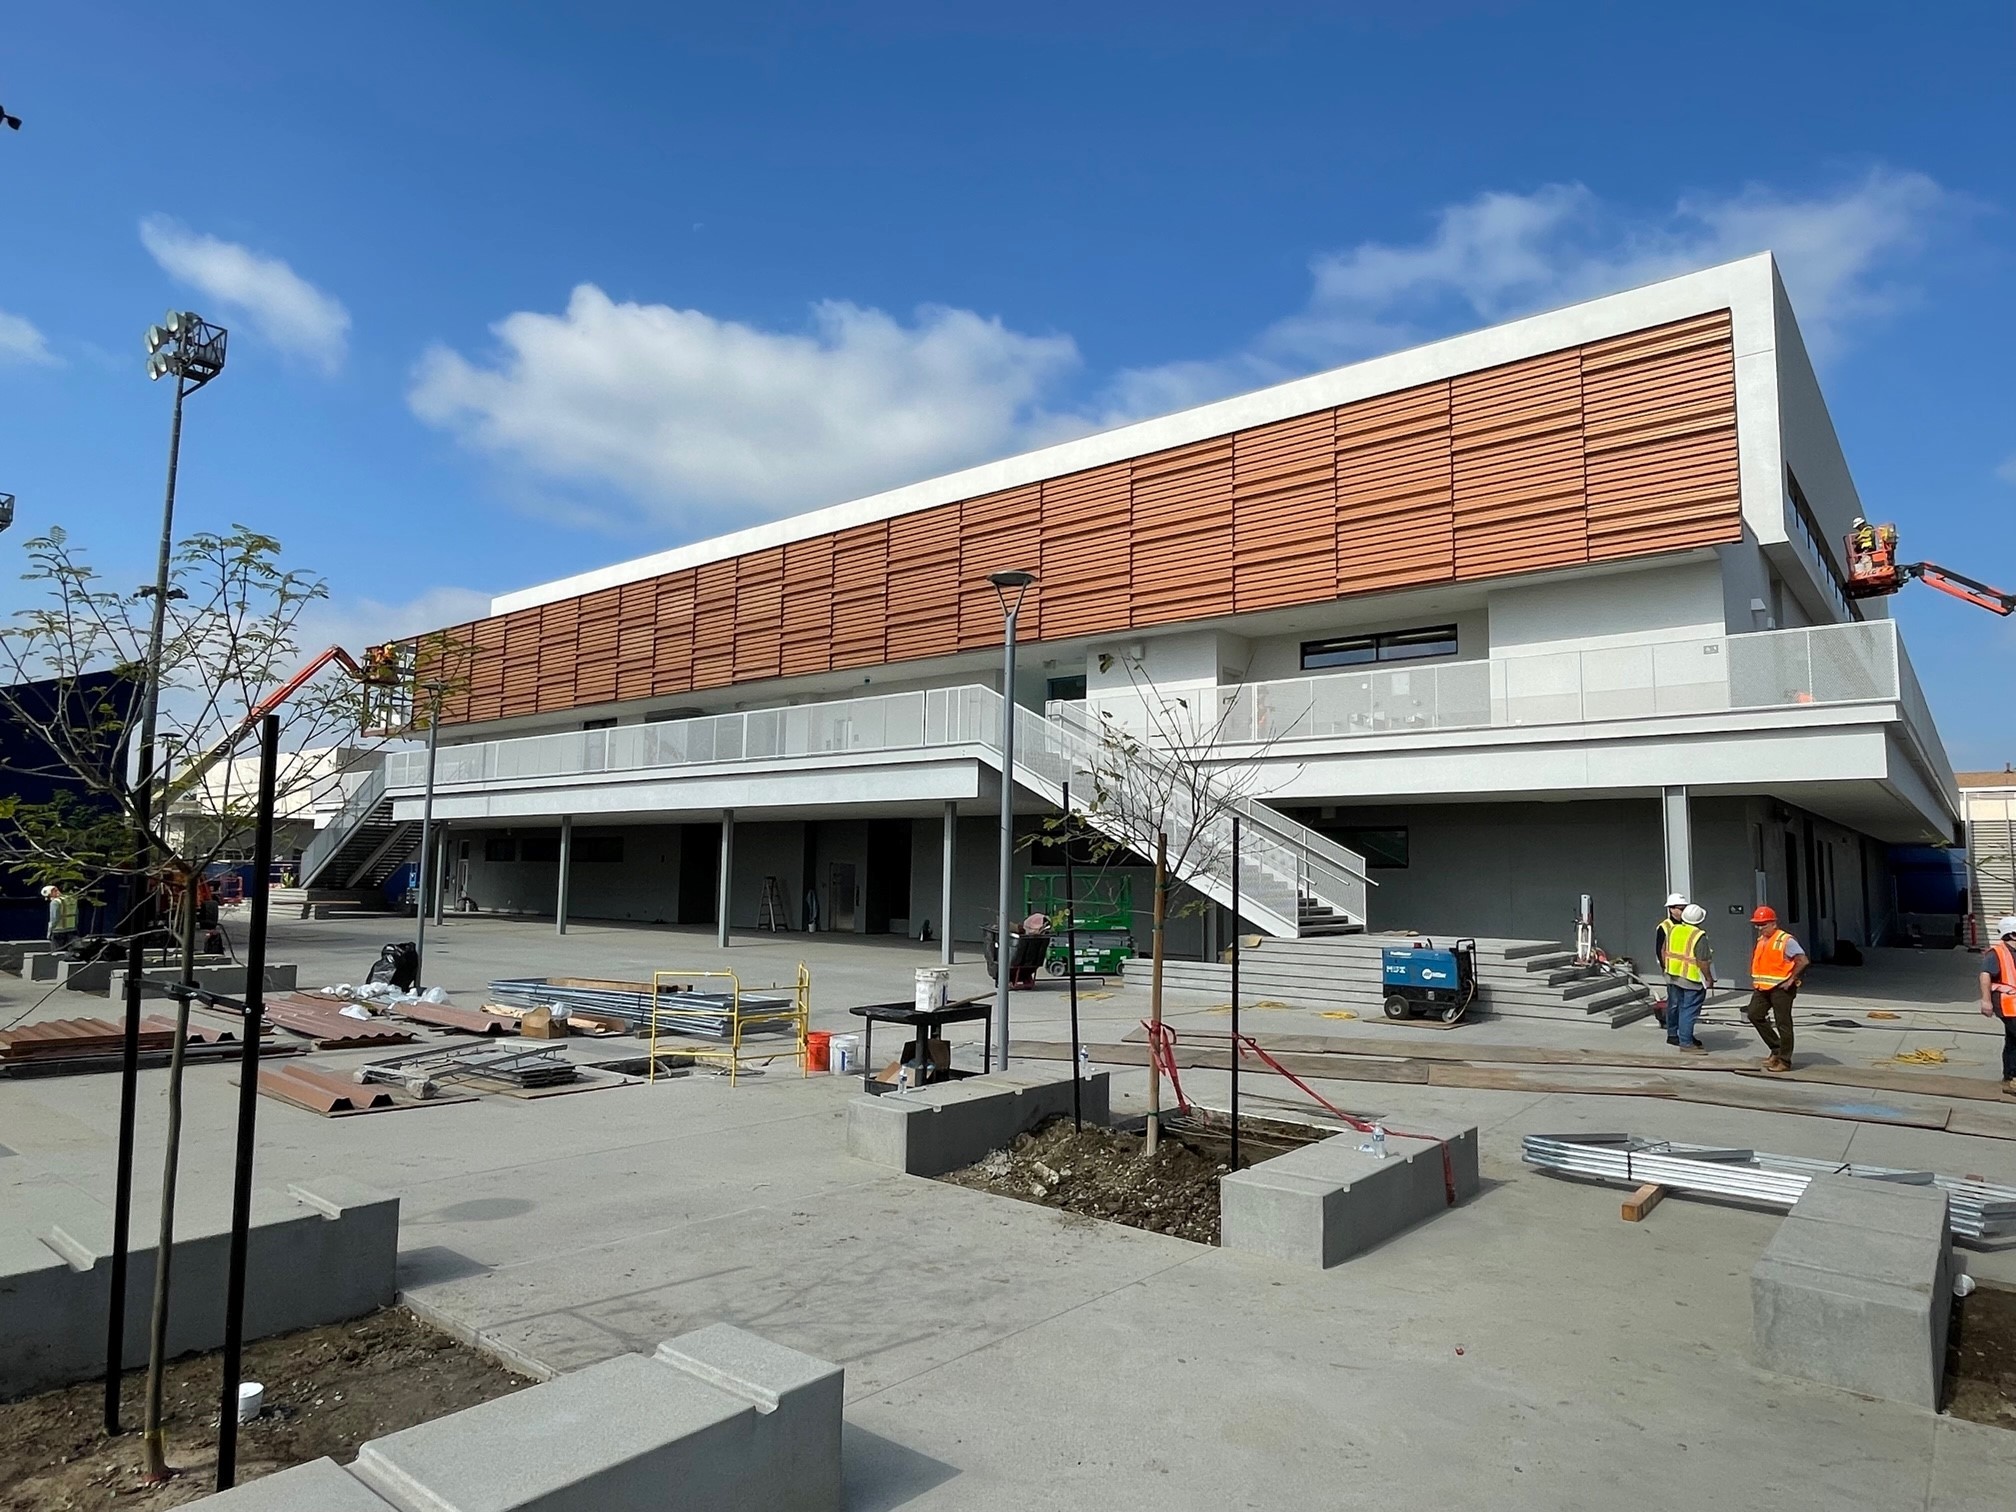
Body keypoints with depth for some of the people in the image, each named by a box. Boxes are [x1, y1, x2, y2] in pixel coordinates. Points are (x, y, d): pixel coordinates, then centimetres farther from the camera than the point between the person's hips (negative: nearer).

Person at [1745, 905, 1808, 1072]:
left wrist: (1791, 979, -15)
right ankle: (1776, 1049, 17)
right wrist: (1755, 980, 15)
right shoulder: (1760, 940, 13)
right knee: (1754, 1014, 3)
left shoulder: (1785, 940, -13)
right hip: (1762, 987, 8)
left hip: (1781, 988, -8)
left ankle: (1784, 1060, 6)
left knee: (1783, 1024, -1)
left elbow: (1802, 961, -17)